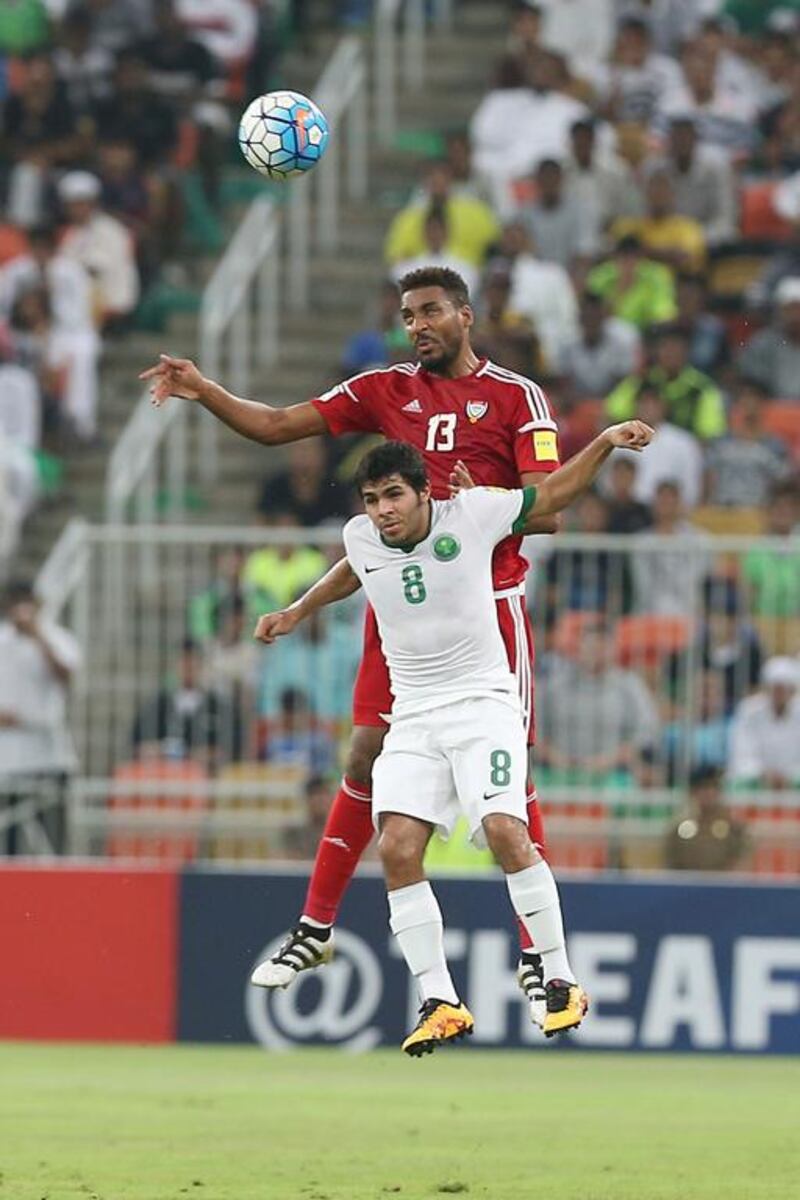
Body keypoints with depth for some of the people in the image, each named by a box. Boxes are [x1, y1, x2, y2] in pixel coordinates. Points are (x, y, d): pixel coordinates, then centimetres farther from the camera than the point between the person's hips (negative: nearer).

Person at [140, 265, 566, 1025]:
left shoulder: (516, 397, -1)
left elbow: (546, 509, -7)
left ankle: (537, 955, 1)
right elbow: (277, 426, 4)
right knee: (366, 757, 0)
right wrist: (203, 391, -10)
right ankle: (315, 926, 10)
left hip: (490, 604, -3)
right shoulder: (384, 391, 8)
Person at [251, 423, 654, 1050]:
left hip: (483, 703, -4)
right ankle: (439, 1003, -8)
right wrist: (297, 612, 36)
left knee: (504, 829, -24)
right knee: (397, 847, -15)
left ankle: (561, 982, -12)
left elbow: (555, 494, 6)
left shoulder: (469, 514, -7)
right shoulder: (361, 538, 3)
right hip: (414, 717, 4)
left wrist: (606, 443, -4)